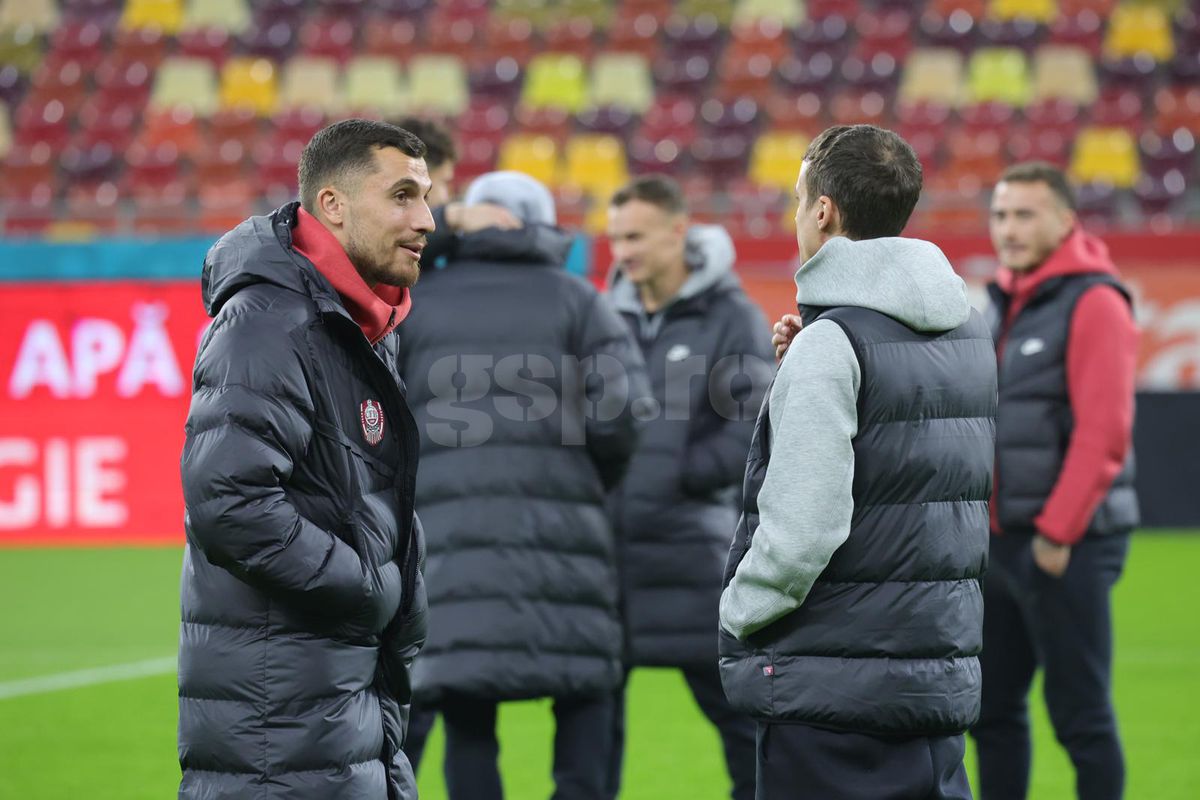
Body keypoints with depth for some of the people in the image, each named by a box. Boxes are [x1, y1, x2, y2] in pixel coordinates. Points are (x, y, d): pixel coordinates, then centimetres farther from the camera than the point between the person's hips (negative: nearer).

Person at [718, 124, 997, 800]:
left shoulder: (830, 344, -14)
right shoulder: (971, 331, 11)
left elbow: (798, 532, -21)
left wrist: (738, 617, -3)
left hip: (834, 690, -8)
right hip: (947, 679, 8)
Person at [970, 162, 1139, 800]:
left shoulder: (1093, 303, -11)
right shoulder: (1002, 304, 14)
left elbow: (1103, 432, -18)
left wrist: (1057, 531, -19)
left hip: (1067, 543, -8)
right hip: (1000, 540, 8)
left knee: (1080, 713, -2)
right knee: (992, 706, 11)